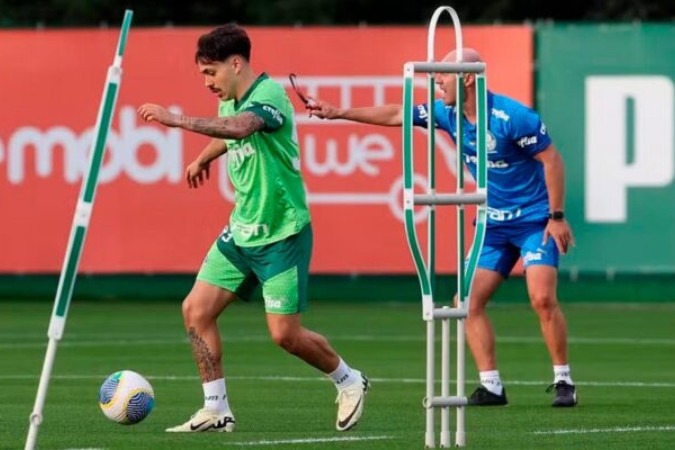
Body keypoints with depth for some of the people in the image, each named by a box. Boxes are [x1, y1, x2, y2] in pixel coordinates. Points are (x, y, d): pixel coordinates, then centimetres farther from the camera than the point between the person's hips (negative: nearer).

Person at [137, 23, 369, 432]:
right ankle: (217, 410, 4)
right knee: (196, 310, -3)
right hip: (241, 231, 8)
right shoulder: (230, 102, 7)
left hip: (282, 234, -8)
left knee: (285, 334, -8)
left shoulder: (269, 94, -19)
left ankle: (349, 382, 19)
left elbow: (239, 128, -41)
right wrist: (203, 159, 49)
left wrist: (178, 120, -45)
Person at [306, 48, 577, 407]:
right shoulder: (448, 114, -1)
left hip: (534, 220, -7)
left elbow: (551, 158, -15)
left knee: (542, 298, -20)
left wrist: (557, 216, -16)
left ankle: (563, 382, -7)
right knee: (468, 302, -3)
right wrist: (338, 113, 5)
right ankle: (491, 386, 1)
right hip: (495, 225, 7)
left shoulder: (512, 116, -20)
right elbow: (396, 115, 7)